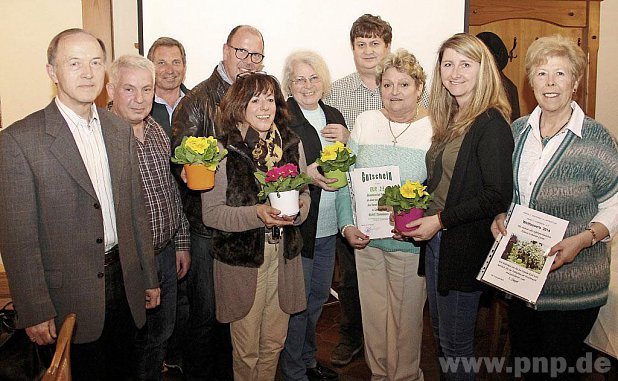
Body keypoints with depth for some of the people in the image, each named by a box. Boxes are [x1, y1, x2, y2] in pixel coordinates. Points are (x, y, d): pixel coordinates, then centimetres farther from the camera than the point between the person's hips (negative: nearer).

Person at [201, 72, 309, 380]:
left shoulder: (291, 144, 2)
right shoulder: (223, 150, -11)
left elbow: (304, 194, 11)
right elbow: (210, 213, -10)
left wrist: (296, 211, -11)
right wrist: (257, 214, -24)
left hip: (284, 256, 4)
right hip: (241, 260, -3)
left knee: (274, 343, 17)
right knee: (247, 350, 11)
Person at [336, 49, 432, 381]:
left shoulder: (434, 128, -5)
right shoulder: (364, 122, 3)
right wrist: (347, 225, -5)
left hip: (410, 243, -3)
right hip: (365, 240, 3)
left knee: (407, 317, 11)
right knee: (372, 313, 16)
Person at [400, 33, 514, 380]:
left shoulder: (492, 125, -17)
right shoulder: (450, 119, 9)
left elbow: (498, 196, -21)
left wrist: (441, 220, -19)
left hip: (464, 247, -8)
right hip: (436, 240, 8)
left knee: (456, 345, 8)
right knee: (440, 333, 22)